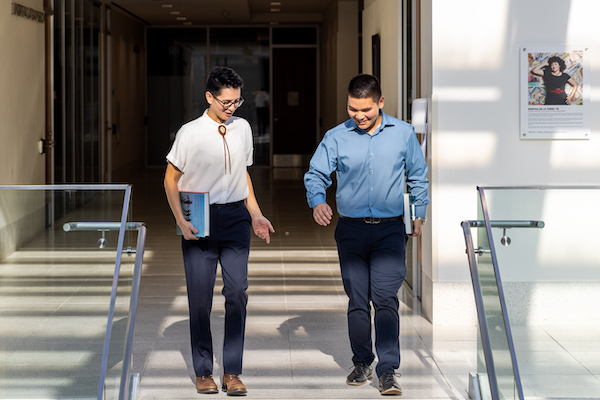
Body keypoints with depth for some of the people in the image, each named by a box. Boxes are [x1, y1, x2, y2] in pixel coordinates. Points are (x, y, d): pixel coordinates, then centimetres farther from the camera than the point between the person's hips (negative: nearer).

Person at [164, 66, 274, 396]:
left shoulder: (242, 128, 7)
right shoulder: (190, 133, -7)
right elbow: (171, 179, -2)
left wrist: (256, 215, 12)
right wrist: (182, 222, -10)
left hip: (236, 218, 3)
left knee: (237, 292, -3)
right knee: (200, 297, 1)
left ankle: (232, 372, 5)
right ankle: (203, 371, 14)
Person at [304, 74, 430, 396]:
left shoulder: (404, 133, 4)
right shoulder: (336, 137, 2)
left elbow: (418, 177, 15)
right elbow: (316, 174, 3)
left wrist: (420, 215, 14)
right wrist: (317, 201, -16)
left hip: (390, 229, -1)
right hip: (351, 229, 1)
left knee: (385, 299, -10)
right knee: (357, 300, 7)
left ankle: (388, 371, -9)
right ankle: (362, 363, 22)